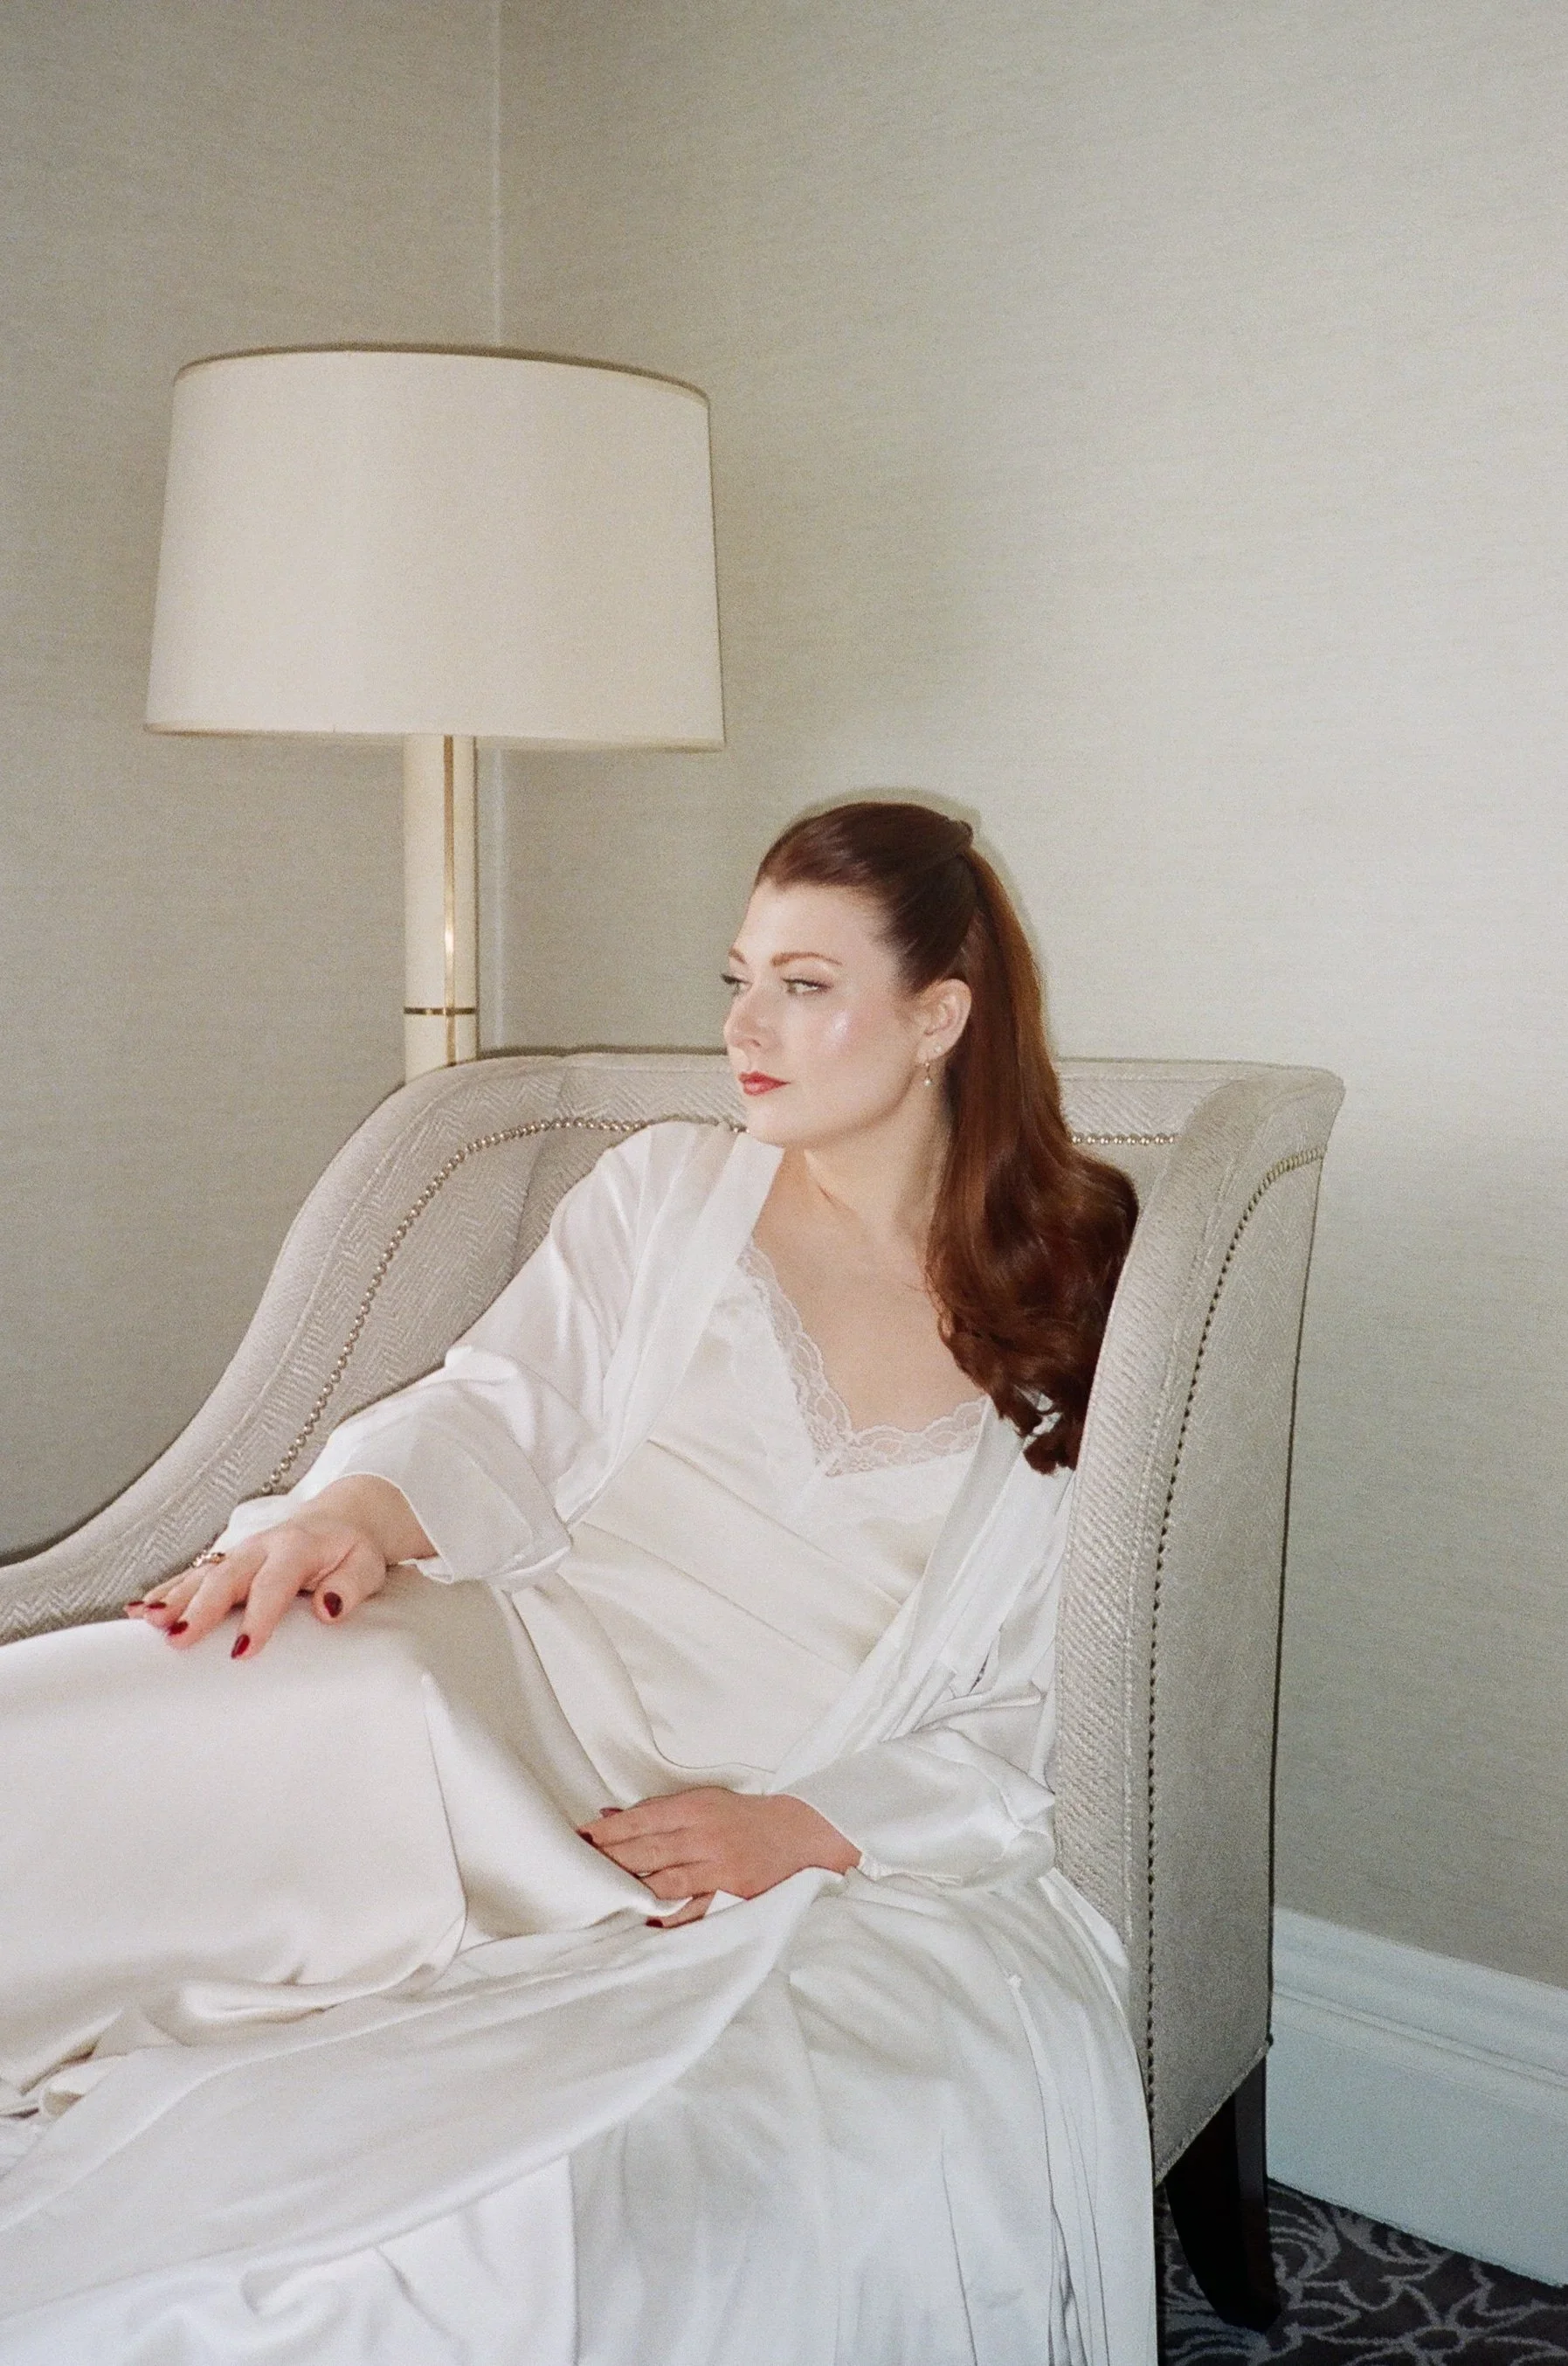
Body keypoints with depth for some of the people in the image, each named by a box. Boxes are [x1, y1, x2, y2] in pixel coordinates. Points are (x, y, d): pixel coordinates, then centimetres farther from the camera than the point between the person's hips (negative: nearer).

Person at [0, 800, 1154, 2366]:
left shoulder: (1070, 1338, 11)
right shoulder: (666, 1196, 17)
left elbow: (1033, 1728, 6)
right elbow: (504, 1413, 6)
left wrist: (806, 1827, -11)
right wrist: (360, 1506, -17)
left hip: (831, 1863, 1)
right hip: (518, 1693, 0)